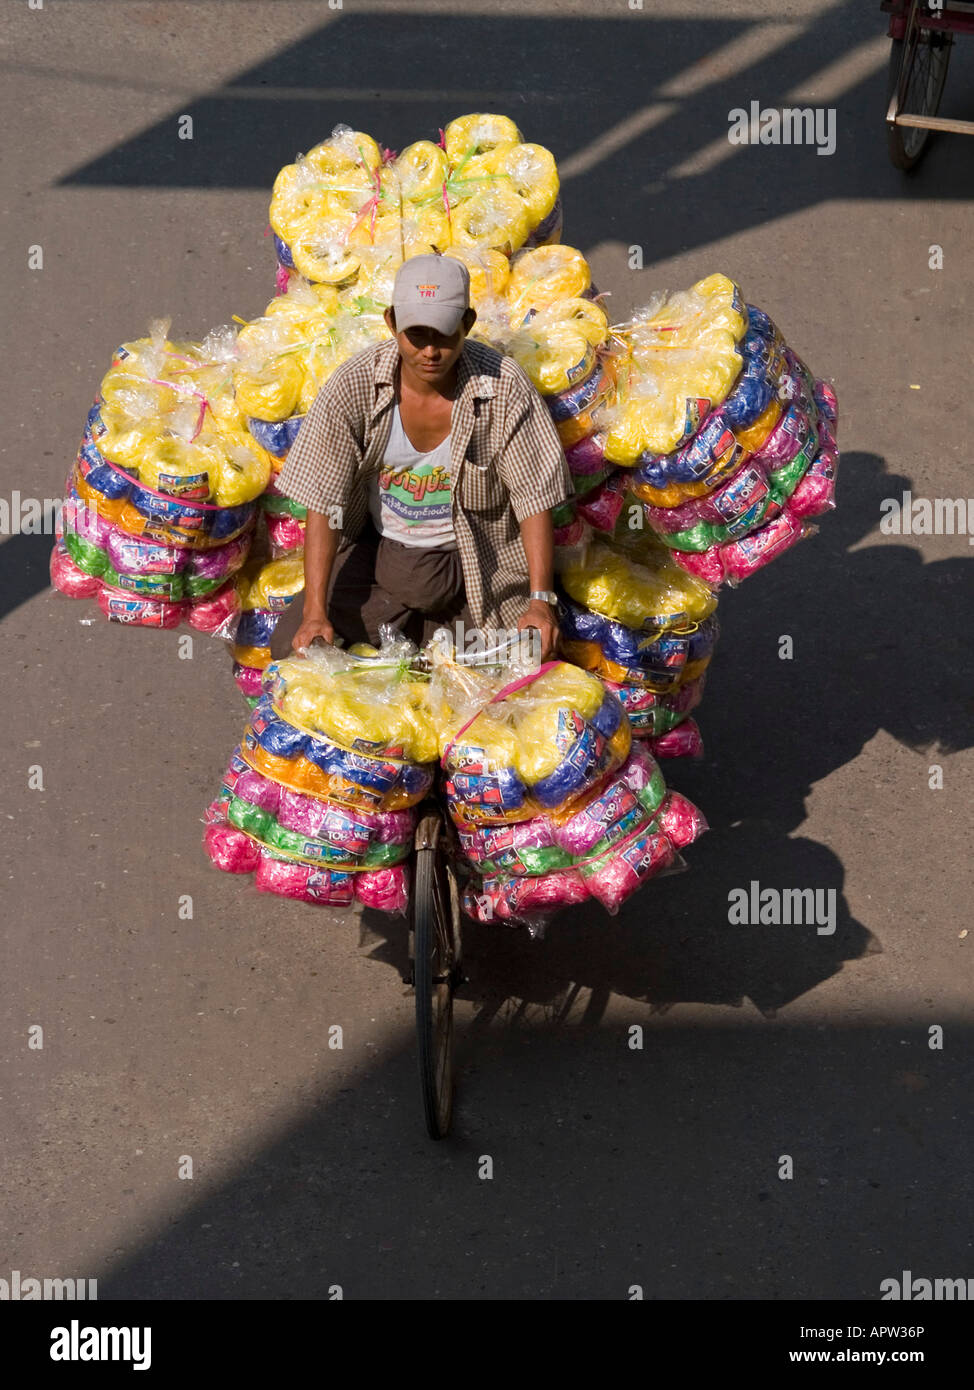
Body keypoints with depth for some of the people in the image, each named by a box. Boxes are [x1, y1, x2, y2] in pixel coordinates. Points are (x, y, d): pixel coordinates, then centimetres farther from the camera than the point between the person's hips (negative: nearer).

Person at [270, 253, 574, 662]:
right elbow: (323, 504, -15)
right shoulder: (353, 385, -16)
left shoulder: (504, 387, -16)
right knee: (293, 648, -13)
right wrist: (315, 612, -23)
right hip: (377, 555, 0)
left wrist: (541, 600, -22)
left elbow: (534, 500, -12)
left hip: (477, 565, 0)